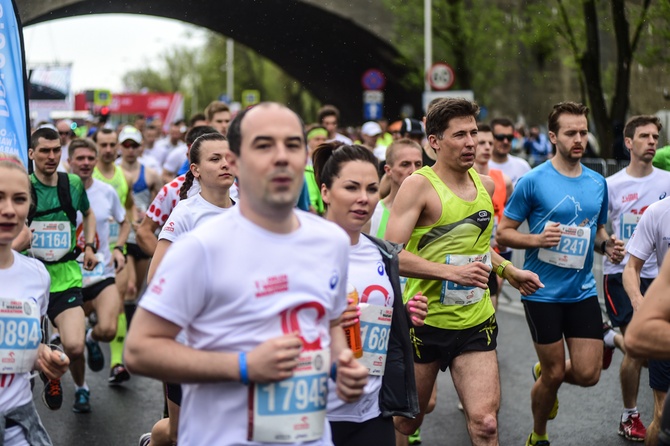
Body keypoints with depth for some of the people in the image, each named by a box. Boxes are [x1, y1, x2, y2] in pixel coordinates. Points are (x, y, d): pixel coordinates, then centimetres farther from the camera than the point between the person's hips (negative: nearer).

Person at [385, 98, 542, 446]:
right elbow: (390, 254, -23)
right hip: (425, 322, -4)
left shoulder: (485, 185, 7)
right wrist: (452, 272, -29)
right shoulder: (419, 185, -14)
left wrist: (509, 270, 18)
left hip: (476, 323, 4)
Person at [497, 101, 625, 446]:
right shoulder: (533, 181, -10)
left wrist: (608, 245, -2)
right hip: (543, 292, -4)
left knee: (587, 374, 0)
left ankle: (544, 373, 35)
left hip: (583, 291, 4)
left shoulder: (598, 183, 5)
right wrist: (537, 239, -23)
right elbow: (503, 233, -5)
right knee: (554, 374, 4)